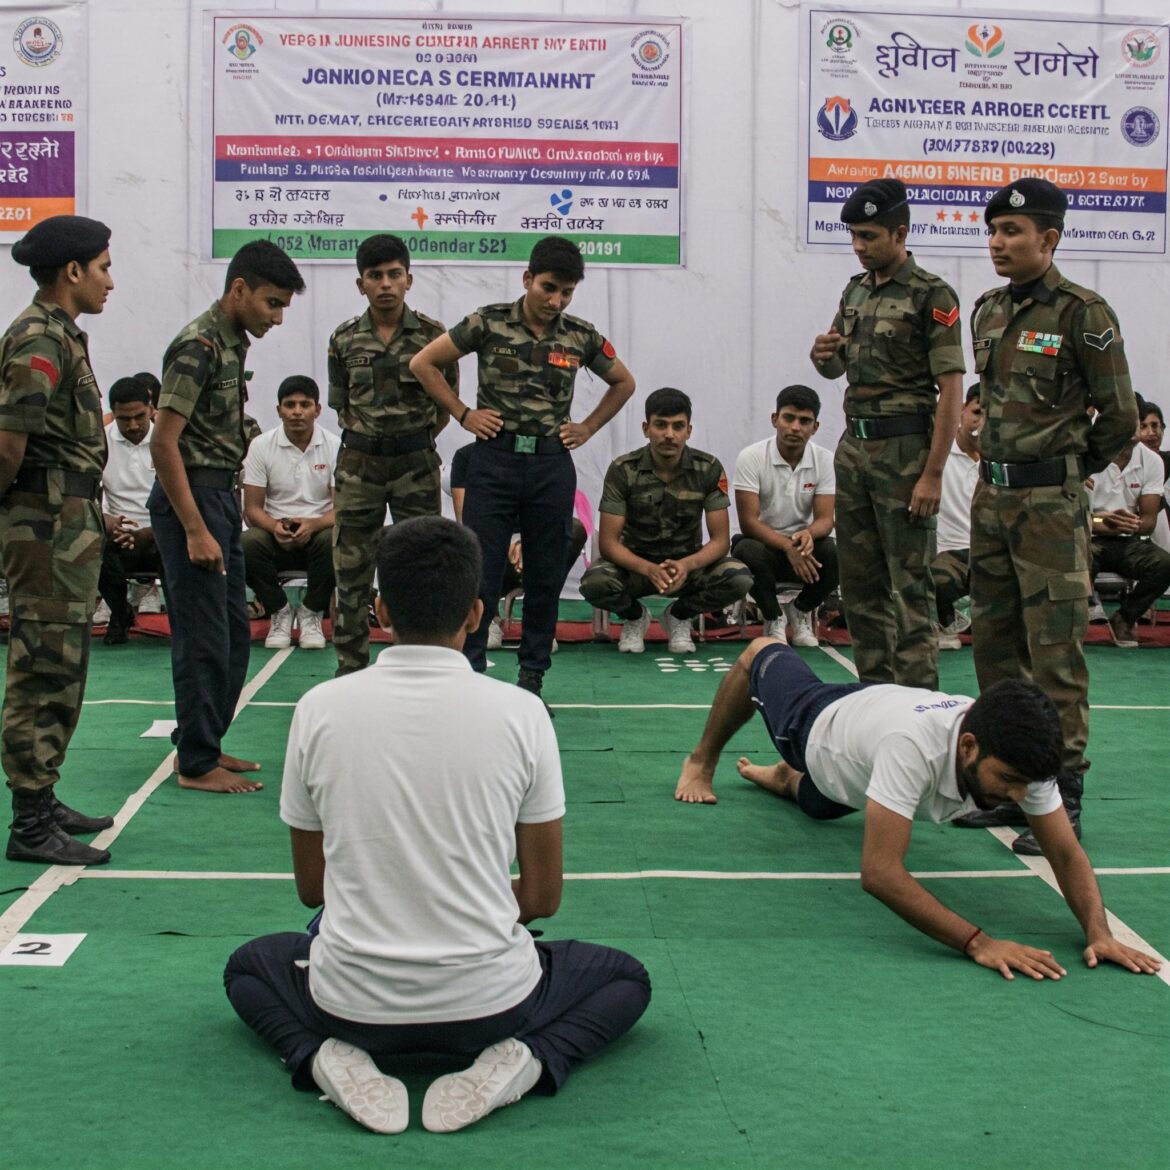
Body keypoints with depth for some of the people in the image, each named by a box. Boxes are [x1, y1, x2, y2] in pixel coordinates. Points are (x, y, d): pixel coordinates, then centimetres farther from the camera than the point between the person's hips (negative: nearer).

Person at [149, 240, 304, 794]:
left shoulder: (233, 342, 12)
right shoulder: (198, 347, -17)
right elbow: (164, 442, -21)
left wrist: (220, 515, 17)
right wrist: (195, 532, -22)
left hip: (220, 494, 10)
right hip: (190, 497, -10)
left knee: (234, 632, 14)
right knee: (204, 638, -4)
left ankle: (203, 743, 26)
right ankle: (196, 764, 6)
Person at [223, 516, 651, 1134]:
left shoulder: (319, 708, -6)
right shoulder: (521, 712, -10)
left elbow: (311, 887, 7)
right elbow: (542, 897, -1)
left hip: (353, 1001, 1)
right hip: (489, 999, -1)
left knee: (249, 967, 33)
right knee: (625, 978, 27)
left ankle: (326, 1058, 2)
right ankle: (524, 1059, -2)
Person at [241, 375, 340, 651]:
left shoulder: (334, 447, -6)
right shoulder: (261, 446, -3)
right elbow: (252, 508, -4)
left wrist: (312, 525, -29)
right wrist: (274, 526, -26)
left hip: (318, 531, -1)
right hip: (275, 531, 1)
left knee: (333, 542, -36)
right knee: (246, 545, -32)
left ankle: (311, 614, -9)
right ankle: (280, 612, -6)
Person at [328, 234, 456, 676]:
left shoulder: (432, 335, -3)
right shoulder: (344, 339, 3)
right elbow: (341, 406, 11)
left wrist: (418, 439, 2)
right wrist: (367, 439, 1)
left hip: (416, 463, -1)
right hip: (358, 463, 2)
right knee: (351, 570, 5)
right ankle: (350, 670, 15)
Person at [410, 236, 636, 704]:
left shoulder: (581, 337, 3)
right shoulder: (488, 322, -4)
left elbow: (623, 383, 19)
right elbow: (423, 363, 2)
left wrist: (588, 427, 9)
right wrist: (463, 414, -1)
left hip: (551, 464, 2)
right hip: (494, 459, -2)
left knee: (546, 574, 7)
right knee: (480, 570, -2)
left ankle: (532, 677, 17)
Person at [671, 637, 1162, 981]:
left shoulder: (1019, 755, -38)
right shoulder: (914, 745, -52)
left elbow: (1066, 853, -30)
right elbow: (879, 872, -54)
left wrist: (1099, 932, -47)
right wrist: (978, 942, -60)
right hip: (819, 722, -5)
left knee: (818, 802, 36)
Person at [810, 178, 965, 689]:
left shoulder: (931, 295, -9)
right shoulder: (856, 290, 13)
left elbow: (951, 389, -13)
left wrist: (933, 473, -18)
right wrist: (823, 355, -3)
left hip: (904, 448, -7)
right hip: (854, 443, 8)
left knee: (909, 583, -5)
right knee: (859, 579, 10)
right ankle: (874, 689, 20)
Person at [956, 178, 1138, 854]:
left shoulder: (1083, 314, -10)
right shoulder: (988, 312, 10)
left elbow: (1120, 418, -5)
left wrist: (1069, 471, 5)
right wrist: (1001, 469, 15)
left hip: (1051, 504, -7)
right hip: (991, 495, 7)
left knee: (1055, 653, -5)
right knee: (994, 645, 11)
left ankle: (1062, 802, 1)